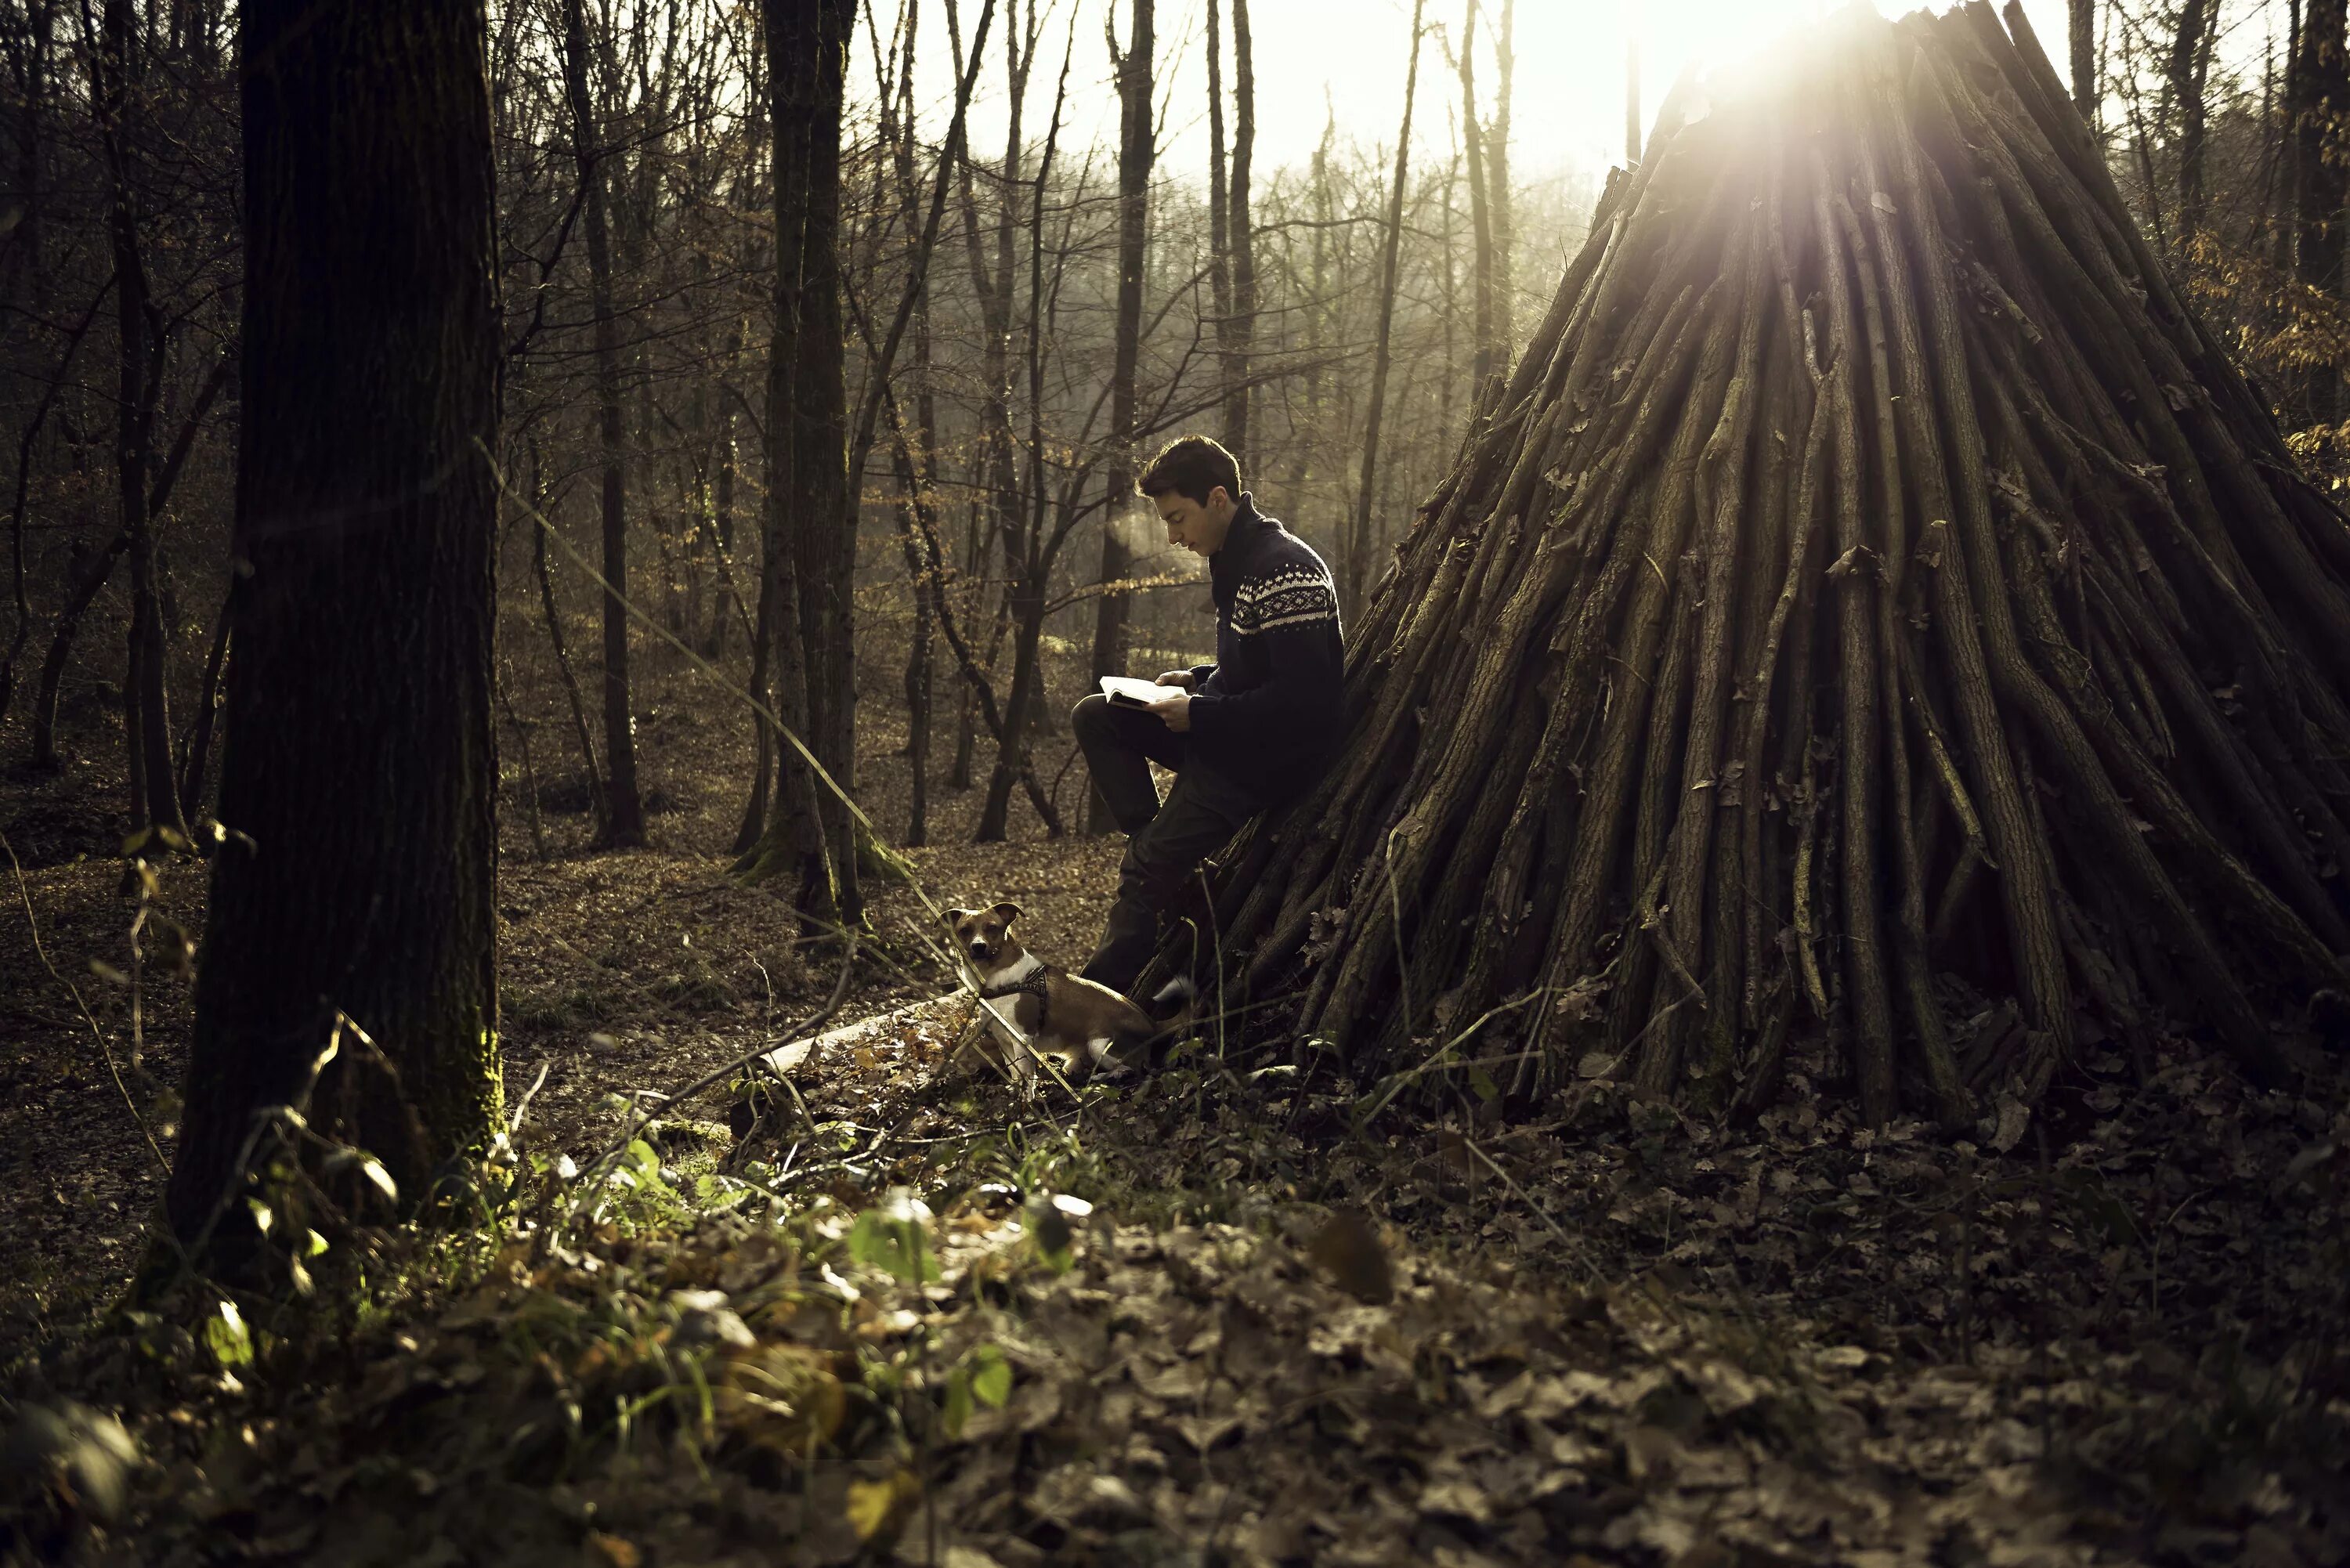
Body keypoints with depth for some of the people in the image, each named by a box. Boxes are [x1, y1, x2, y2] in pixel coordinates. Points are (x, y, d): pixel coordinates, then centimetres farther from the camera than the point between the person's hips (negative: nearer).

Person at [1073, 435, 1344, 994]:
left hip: (1274, 754, -10)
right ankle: (1157, 841, -3)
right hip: (1228, 737, 10)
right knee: (1094, 717, 5)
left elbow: (1302, 696, -26)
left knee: (1148, 872, -12)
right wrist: (1198, 681, 5)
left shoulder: (1285, 572, -22)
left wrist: (1200, 714, -20)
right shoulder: (1236, 562, 10)